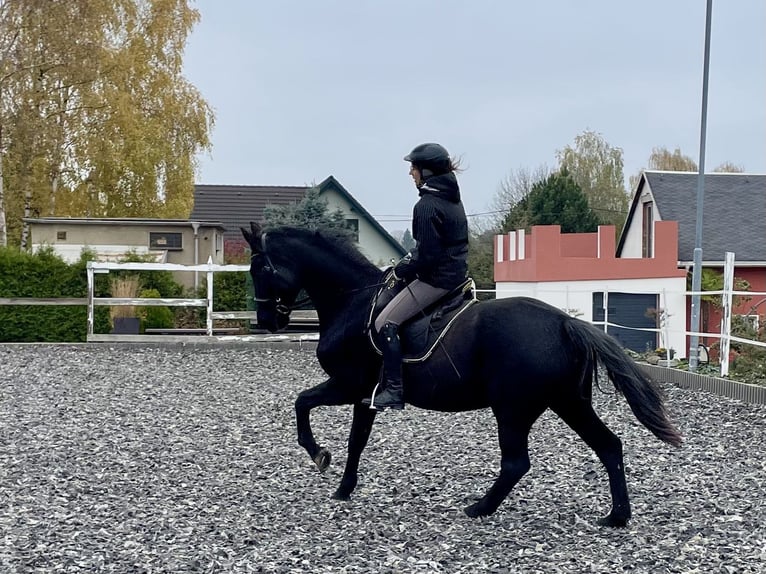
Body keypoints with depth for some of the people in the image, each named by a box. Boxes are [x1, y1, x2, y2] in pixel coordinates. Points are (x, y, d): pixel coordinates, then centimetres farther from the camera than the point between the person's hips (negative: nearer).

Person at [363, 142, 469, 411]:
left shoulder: (426, 206, -19)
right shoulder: (451, 198, 11)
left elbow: (427, 256, -22)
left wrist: (401, 271, -7)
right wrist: (410, 257, 12)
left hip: (437, 278, -11)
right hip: (457, 273, 11)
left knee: (386, 323, -11)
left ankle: (394, 391, -14)